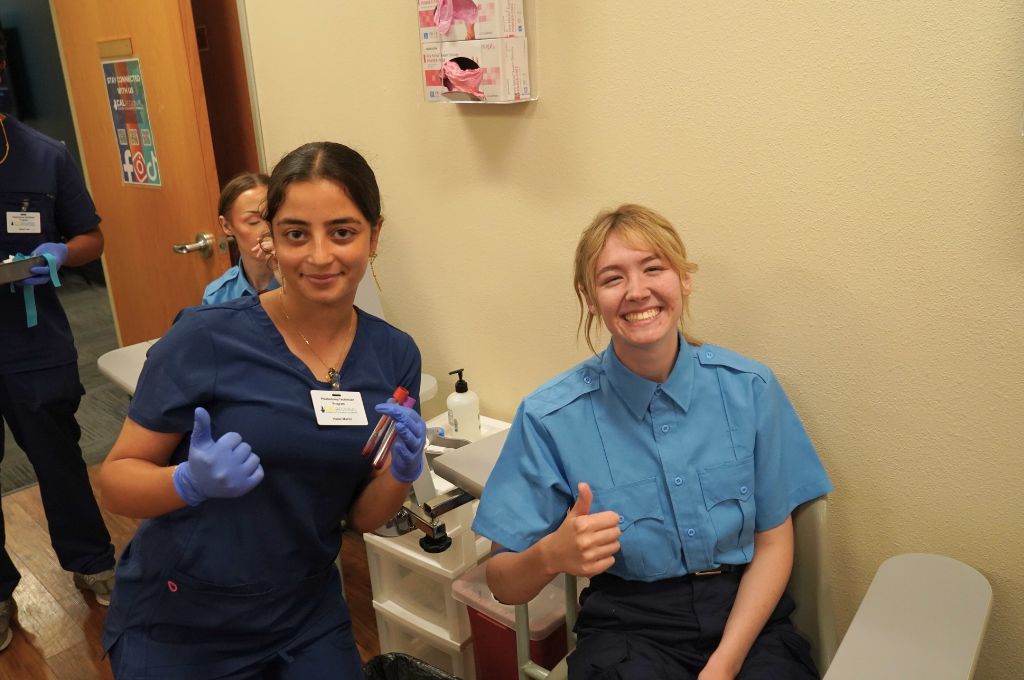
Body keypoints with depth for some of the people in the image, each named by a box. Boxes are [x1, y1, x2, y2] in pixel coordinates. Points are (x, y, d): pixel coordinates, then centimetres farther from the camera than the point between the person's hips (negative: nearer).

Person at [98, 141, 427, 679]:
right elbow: (115, 479, -11)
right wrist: (192, 482, -30)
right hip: (178, 626, -3)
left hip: (308, 618, 3)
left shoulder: (394, 354, -8)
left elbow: (361, 517, -1)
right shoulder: (205, 338, -20)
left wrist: (401, 472, -21)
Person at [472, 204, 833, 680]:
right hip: (628, 627, -1)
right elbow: (504, 585, -6)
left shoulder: (749, 388, -5)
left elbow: (772, 542, 1)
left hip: (747, 614, 2)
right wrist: (551, 555, -28)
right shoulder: (550, 418, -11)